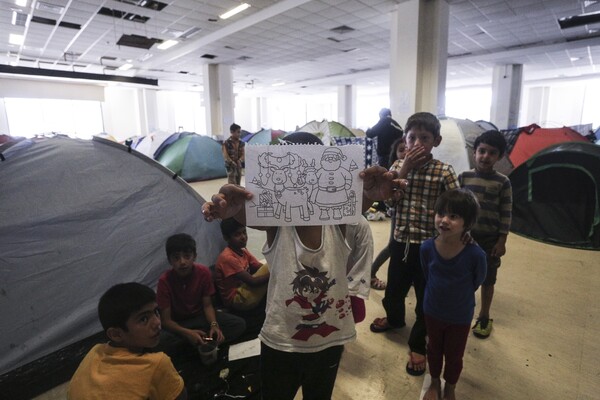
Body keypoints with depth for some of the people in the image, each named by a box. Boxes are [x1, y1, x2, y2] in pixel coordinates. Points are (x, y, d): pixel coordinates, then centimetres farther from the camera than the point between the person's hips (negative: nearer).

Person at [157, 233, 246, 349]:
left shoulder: (204, 272, -14)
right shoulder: (165, 280, -21)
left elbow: (207, 305, -7)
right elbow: (166, 320, -20)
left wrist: (214, 325, -27)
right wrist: (187, 333, -37)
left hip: (201, 316, 2)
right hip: (178, 323, -2)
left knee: (239, 324, -16)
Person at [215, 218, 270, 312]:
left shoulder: (243, 251, 10)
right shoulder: (227, 257, -19)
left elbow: (261, 268, 5)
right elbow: (252, 281, -24)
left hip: (246, 292, 9)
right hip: (238, 299, -9)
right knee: (270, 268, -19)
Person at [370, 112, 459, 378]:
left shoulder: (444, 172, -11)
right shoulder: (399, 166, 1)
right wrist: (405, 168, -17)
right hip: (400, 241, 4)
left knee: (426, 297, 10)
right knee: (394, 288, 21)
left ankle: (418, 346, 31)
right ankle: (394, 318, 53)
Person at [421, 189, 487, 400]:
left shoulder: (475, 254, -30)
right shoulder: (427, 247, -24)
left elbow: (477, 282, -8)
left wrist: (459, 298, 6)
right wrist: (439, 295, 6)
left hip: (460, 317, -1)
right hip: (432, 311, 2)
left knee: (454, 356, 22)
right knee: (434, 350, 25)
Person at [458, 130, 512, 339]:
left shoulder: (502, 182, -8)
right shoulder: (464, 177, -3)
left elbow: (506, 214, -5)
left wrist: (501, 241, -7)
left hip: (489, 240, -1)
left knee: (487, 280, 13)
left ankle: (484, 317, 32)